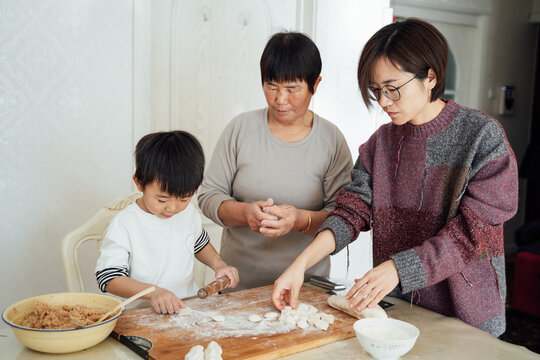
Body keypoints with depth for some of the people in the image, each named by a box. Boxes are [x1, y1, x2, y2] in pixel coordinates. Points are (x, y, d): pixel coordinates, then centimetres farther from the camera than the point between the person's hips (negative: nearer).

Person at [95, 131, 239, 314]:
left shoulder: (188, 213, 5)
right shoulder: (124, 225, -12)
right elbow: (109, 278, -14)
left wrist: (218, 264, 7)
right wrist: (153, 292, -27)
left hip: (187, 305, 4)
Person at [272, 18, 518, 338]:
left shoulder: (483, 136, -15)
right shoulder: (382, 142, 1)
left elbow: (471, 233, -20)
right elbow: (353, 210, -6)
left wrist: (396, 269, -30)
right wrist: (301, 263, -21)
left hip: (465, 315, -4)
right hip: (393, 303, 4)